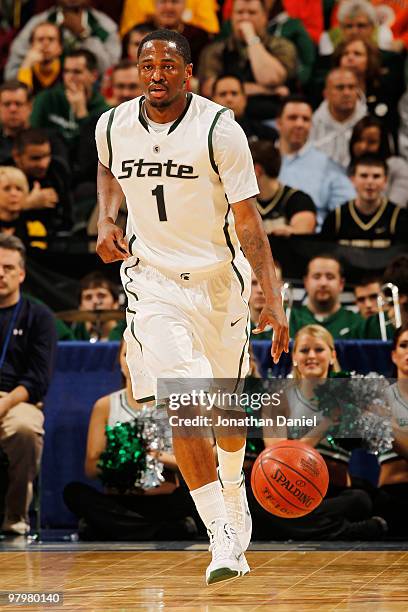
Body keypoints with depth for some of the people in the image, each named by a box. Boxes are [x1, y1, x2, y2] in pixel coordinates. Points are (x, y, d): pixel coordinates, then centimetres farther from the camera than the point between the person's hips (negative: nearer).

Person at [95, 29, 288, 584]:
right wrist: (107, 219, 2)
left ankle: (232, 485, 49)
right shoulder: (113, 127, -5)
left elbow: (247, 220, -16)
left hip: (219, 278, 0)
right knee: (184, 409, -16)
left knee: (229, 405, 15)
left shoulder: (219, 128, -15)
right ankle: (223, 539, -14)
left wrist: (274, 300, -25)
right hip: (152, 279, 1)